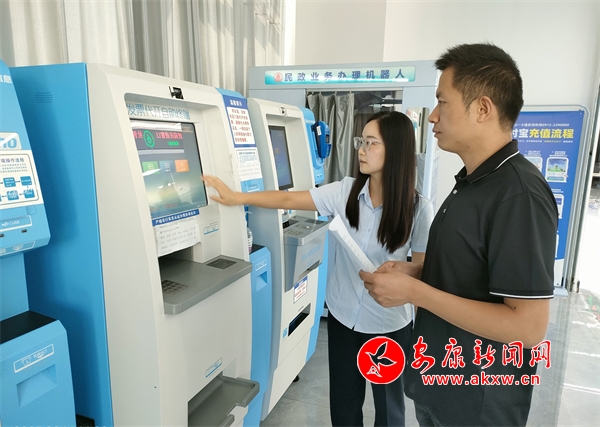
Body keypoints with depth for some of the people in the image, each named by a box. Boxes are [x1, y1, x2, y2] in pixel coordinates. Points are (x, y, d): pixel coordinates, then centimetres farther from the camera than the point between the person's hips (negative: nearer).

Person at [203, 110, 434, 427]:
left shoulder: (419, 209, -15)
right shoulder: (345, 192, -9)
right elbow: (288, 199, -7)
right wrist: (236, 197, -10)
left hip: (390, 326, -2)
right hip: (342, 317, 3)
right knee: (343, 401, 20)